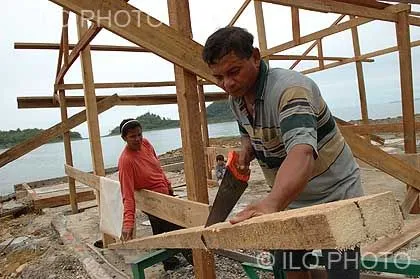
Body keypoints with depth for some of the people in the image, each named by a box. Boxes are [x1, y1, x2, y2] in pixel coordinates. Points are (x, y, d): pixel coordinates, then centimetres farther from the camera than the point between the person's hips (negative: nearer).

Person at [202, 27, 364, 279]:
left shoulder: (289, 88, -29)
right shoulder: (236, 99, -4)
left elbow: (302, 151, -46)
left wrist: (271, 204, -63)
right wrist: (246, 149, -8)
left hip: (335, 195, -7)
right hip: (290, 198, 7)